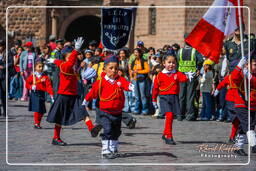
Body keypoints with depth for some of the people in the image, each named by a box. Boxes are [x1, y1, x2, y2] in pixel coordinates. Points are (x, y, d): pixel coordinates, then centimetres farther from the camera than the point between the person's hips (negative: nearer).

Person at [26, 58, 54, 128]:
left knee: (42, 111, 4)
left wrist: (51, 94, -17)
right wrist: (31, 87, -15)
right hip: (34, 94, -2)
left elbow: (49, 86, -5)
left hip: (42, 94, 2)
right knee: (37, 110, -8)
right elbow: (27, 84, 6)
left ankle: (38, 123, 19)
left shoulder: (45, 77, 3)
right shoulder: (32, 76, 3)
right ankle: (36, 123, 3)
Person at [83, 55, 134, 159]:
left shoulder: (120, 80, -2)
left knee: (116, 132, 16)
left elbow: (126, 84, -21)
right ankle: (106, 150, -10)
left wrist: (131, 86, -44)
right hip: (105, 112, -4)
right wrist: (85, 101, 12)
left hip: (117, 113, 4)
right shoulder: (101, 82, -8)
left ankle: (113, 149, 31)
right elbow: (93, 92, 2)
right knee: (107, 130, -14)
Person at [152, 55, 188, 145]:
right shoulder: (160, 75, 4)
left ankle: (165, 134, 30)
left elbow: (184, 78, -11)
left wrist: (177, 77, -31)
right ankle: (169, 137, -14)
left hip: (174, 97, 3)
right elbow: (155, 88, 10)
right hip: (164, 97, -3)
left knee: (171, 117, 10)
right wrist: (154, 100, 13)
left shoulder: (177, 74, 8)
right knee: (169, 115, -17)